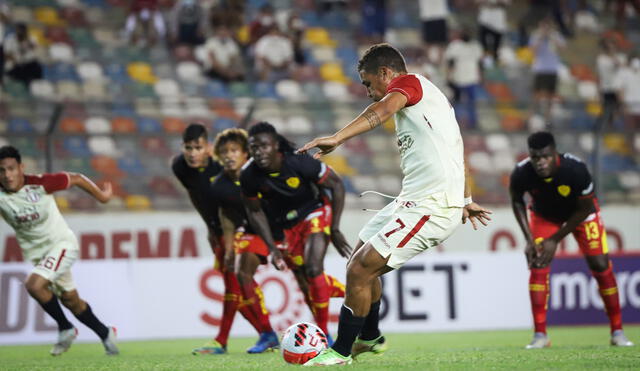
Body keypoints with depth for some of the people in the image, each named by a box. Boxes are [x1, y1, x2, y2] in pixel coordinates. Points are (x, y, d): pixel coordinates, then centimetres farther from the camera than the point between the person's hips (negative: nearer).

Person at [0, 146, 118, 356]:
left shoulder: (40, 184, -21)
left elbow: (76, 179, -7)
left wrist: (101, 196, 4)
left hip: (61, 243, -5)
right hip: (36, 252, 5)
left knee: (34, 284, -25)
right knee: (70, 301, 14)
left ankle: (66, 329, -4)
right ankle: (105, 334, 36)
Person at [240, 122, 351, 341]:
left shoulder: (300, 163, -29)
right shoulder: (249, 177, -20)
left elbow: (336, 185, -15)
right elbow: (255, 211, -2)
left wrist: (335, 229, -16)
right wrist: (272, 249, -6)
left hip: (316, 213, -4)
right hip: (287, 227, 5)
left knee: (313, 269, -23)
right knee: (305, 283, 5)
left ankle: (324, 333, -12)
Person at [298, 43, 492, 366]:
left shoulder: (409, 82, -6)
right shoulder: (426, 97, 24)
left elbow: (382, 110, -29)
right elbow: (452, 148, 34)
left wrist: (337, 138, -43)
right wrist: (464, 200, 43)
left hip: (430, 206, -10)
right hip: (412, 199, 10)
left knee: (359, 271, -11)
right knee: (361, 259, 18)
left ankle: (341, 352, 1)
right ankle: (370, 337, 35)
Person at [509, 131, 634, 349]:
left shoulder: (576, 169, -39)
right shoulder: (521, 174, -32)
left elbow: (585, 209, -23)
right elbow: (517, 202, -8)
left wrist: (556, 240, -22)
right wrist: (529, 239, -16)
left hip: (580, 213, -1)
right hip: (544, 214, 1)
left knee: (601, 266, -7)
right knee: (537, 267, -15)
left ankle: (617, 332, 6)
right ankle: (540, 335, -8)